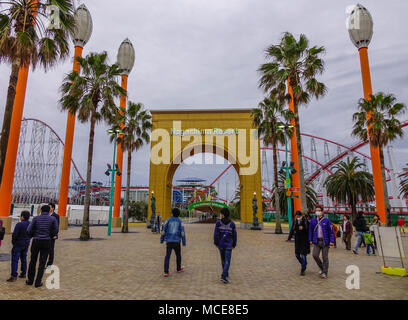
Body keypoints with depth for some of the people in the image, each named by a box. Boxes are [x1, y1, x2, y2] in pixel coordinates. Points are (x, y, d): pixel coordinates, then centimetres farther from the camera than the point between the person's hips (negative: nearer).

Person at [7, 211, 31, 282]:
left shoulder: (19, 224, -20)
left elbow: (14, 235, -18)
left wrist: (13, 242, -1)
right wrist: (27, 240, 15)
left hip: (18, 244, -6)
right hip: (26, 244, 7)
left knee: (15, 260, 0)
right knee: (24, 258, 17)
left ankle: (14, 276, -1)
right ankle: (23, 274, 24)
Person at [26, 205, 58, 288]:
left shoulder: (36, 218, -1)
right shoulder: (53, 219, -1)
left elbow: (29, 230, -4)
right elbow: (56, 231, -3)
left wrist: (32, 236, 15)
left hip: (36, 241, 1)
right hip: (46, 242, -1)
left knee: (33, 261, 17)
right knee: (42, 263, 6)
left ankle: (30, 280, 25)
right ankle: (38, 282, 7)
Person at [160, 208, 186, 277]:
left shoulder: (168, 220, 0)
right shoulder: (180, 221, -1)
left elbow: (164, 230, -1)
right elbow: (182, 232, -6)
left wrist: (161, 240, 9)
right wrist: (184, 242, -1)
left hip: (169, 241, 0)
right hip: (176, 241, 0)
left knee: (167, 256, 2)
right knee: (178, 255, 19)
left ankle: (166, 272, -6)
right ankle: (179, 268, 33)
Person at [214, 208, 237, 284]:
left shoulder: (218, 222, -8)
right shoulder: (232, 224, -4)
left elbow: (216, 234, -8)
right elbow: (234, 235, -1)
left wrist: (216, 243, 3)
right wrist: (234, 245, 10)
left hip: (220, 244, 1)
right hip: (228, 245, -1)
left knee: (223, 259, 19)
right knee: (227, 261, 0)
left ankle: (225, 274, 33)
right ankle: (224, 277, -11)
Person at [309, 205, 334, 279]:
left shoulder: (326, 220, -3)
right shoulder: (312, 220, 6)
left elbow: (331, 231, -3)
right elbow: (310, 231, 11)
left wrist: (331, 241, -10)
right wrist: (310, 240, 6)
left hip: (325, 241, -2)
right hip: (316, 241, 3)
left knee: (325, 257, 3)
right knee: (315, 255, -8)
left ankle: (324, 273, 15)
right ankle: (321, 267, 17)